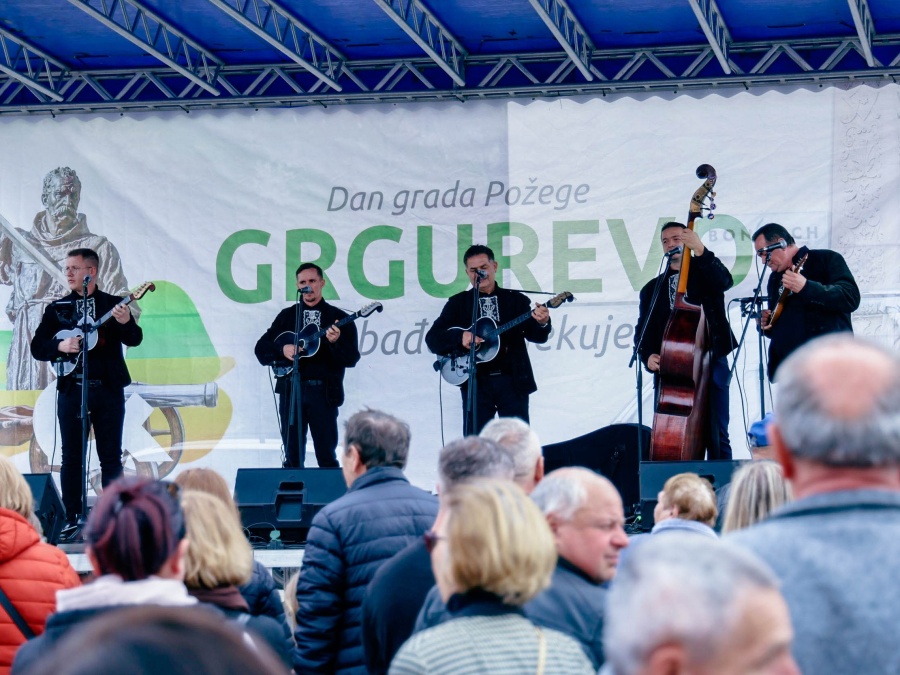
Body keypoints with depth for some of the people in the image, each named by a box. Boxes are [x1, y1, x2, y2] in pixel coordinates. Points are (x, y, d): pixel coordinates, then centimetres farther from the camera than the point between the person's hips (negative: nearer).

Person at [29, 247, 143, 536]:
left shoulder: (113, 305, 4)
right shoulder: (57, 309, 10)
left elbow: (134, 340, -8)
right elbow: (37, 347, 6)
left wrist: (126, 322, -29)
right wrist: (60, 346, -14)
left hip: (108, 389, -2)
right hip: (71, 389, 2)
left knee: (111, 457, 0)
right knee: (71, 457, 3)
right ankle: (72, 519, 7)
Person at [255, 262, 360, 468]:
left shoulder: (339, 318, 5)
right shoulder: (287, 316, 14)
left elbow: (351, 359, -2)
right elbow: (261, 348, 11)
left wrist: (336, 342, -21)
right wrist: (282, 349, -7)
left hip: (323, 391, -3)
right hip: (291, 389, 3)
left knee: (326, 457, -4)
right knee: (292, 457, 3)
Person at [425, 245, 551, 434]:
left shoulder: (516, 300, 9)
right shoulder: (458, 303, 9)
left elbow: (536, 336, -1)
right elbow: (432, 338, 2)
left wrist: (542, 323, -25)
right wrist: (460, 338, -17)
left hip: (513, 381, 0)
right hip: (476, 382, 0)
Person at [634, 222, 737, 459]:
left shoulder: (705, 273, 10)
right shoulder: (652, 288, 18)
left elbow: (724, 281, -14)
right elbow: (643, 330, 15)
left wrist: (699, 249, -23)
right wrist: (647, 356, -5)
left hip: (710, 365, -3)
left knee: (716, 435, -4)